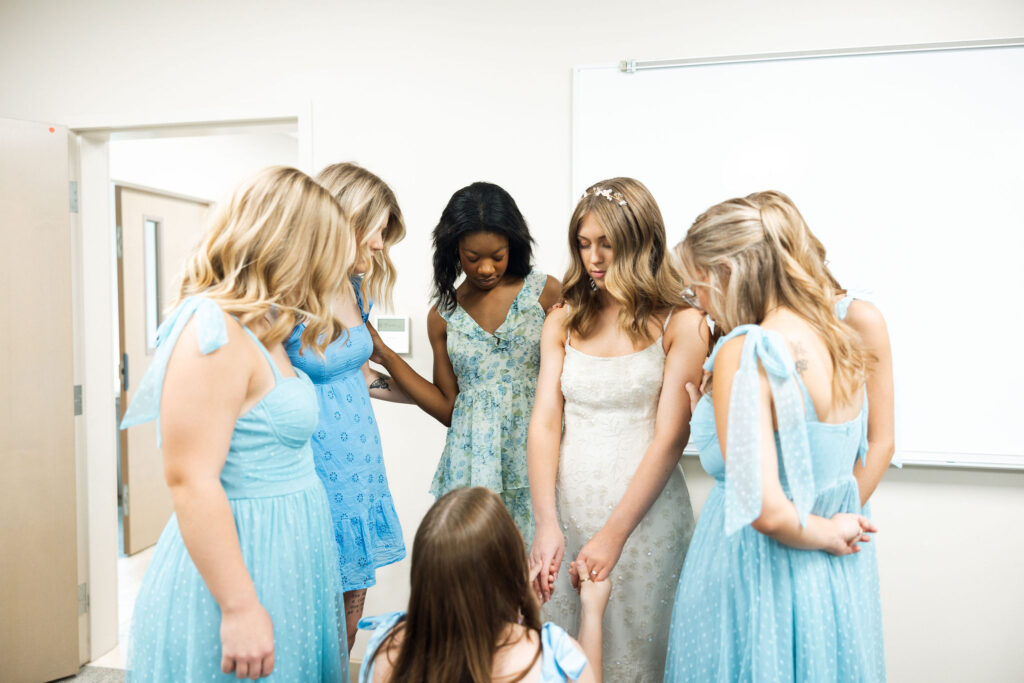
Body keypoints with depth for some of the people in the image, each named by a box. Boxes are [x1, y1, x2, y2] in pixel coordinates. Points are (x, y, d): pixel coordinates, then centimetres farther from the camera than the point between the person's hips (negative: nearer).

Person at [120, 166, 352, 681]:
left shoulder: (258, 328, 9)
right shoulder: (214, 333, -22)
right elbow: (191, 482, -24)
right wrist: (239, 608, -21)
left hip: (281, 553, 10)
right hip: (242, 560, -9)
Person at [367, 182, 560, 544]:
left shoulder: (545, 292, 2)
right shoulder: (443, 316, 9)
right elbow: (449, 408, 9)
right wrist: (385, 356, 4)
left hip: (535, 458, -1)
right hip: (473, 465, 2)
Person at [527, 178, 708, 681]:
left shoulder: (681, 325, -3)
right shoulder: (562, 322, 9)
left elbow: (670, 438, -8)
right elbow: (544, 422, 1)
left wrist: (614, 534, -14)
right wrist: (546, 524, -11)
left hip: (646, 514, -3)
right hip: (565, 508, 4)